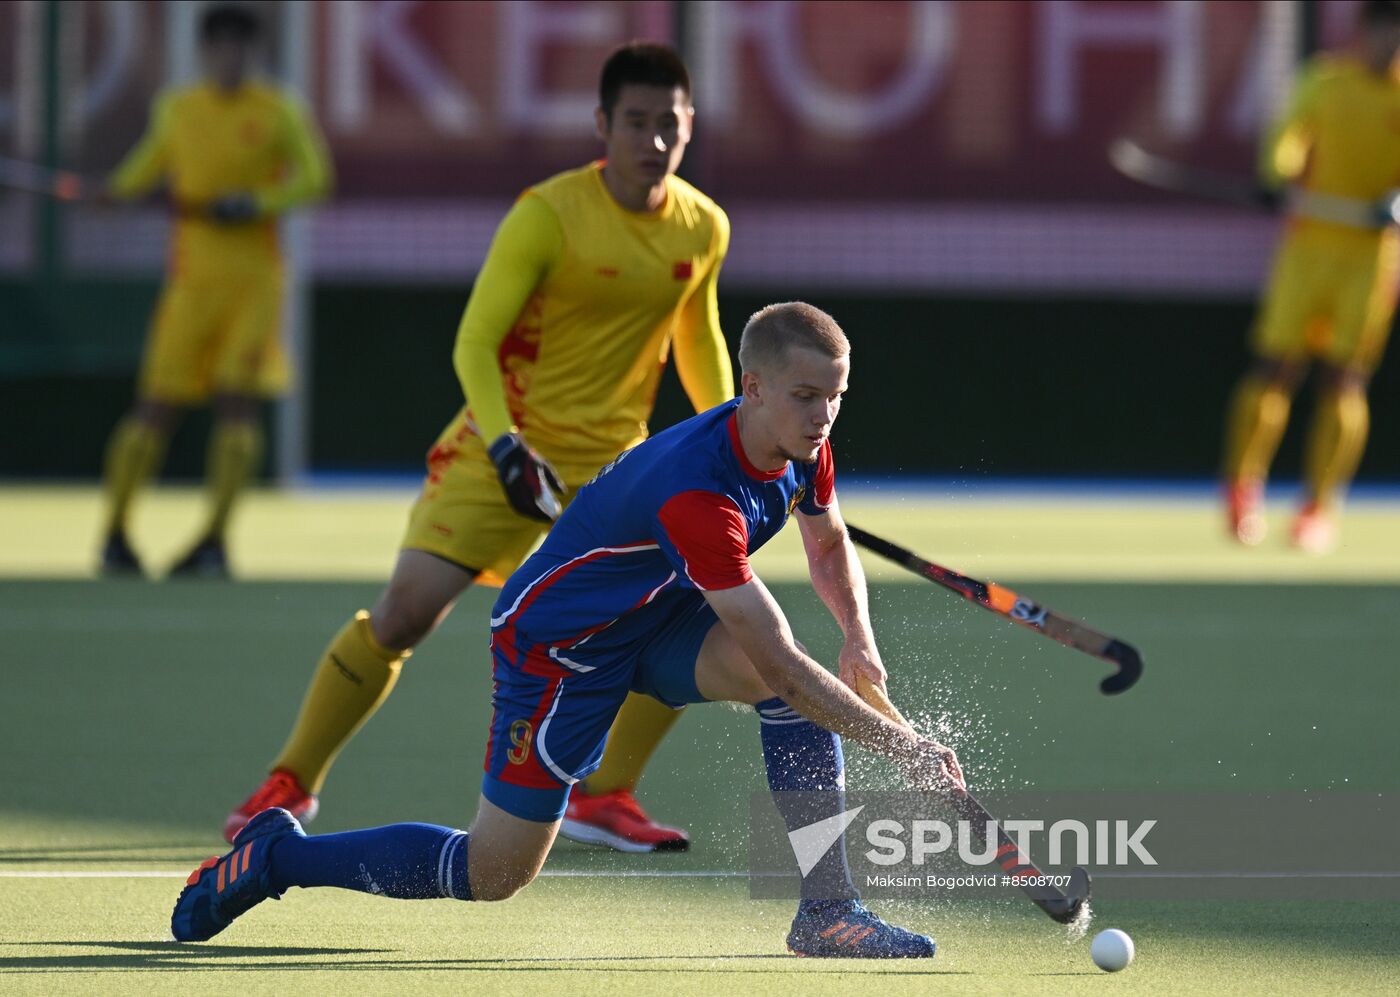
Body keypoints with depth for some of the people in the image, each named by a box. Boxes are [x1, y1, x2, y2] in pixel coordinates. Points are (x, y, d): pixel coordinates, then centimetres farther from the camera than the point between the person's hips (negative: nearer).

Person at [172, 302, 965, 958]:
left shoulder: (804, 449, -11)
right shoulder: (697, 491, -38)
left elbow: (829, 544, 13)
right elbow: (775, 658, -40)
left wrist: (860, 637, -6)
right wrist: (897, 742, -38)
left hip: (659, 618, 7)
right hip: (559, 641, -7)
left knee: (800, 686, -22)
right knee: (491, 876, 0)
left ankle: (827, 912, -14)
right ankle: (273, 856, 19)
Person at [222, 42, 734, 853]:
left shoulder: (704, 229, 0)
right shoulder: (549, 215, -17)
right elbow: (474, 343, -18)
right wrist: (506, 444, -32)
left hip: (616, 459, 4)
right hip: (506, 445, -4)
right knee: (405, 611, -12)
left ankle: (604, 799, 2)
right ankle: (292, 785, 4)